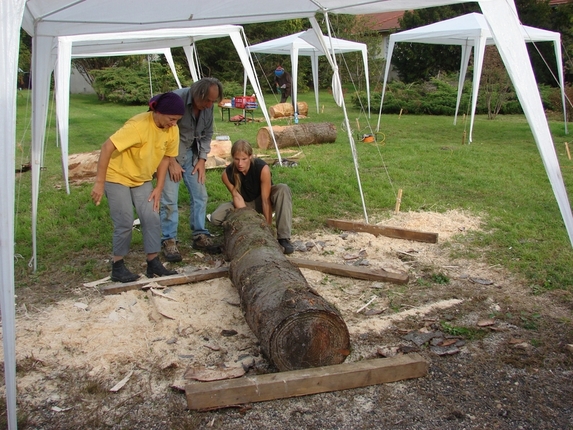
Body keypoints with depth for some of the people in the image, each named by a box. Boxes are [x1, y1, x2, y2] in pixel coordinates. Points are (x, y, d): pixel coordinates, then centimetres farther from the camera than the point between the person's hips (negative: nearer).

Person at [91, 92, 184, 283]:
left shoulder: (172, 130, -11)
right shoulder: (138, 125, -31)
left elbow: (165, 157, 2)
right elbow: (107, 147, -32)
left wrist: (159, 188, -3)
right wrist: (99, 182, -31)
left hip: (142, 180, 6)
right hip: (117, 177, -6)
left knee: (152, 219, -3)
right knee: (125, 223, -8)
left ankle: (153, 263, 7)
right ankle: (117, 267, 8)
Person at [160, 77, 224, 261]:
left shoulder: (207, 106, -7)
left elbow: (207, 134, 8)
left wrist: (202, 159, 0)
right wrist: (171, 162, -17)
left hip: (191, 153, 6)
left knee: (200, 195, 4)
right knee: (169, 199, -8)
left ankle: (200, 236, 16)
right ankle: (169, 240, 4)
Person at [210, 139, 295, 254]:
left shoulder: (262, 168, -30)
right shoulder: (227, 174, -21)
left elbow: (265, 200, -28)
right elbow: (237, 197, -16)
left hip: (262, 201, -2)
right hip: (245, 204, 2)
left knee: (283, 189, -34)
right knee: (215, 218, -23)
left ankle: (283, 238, -33)